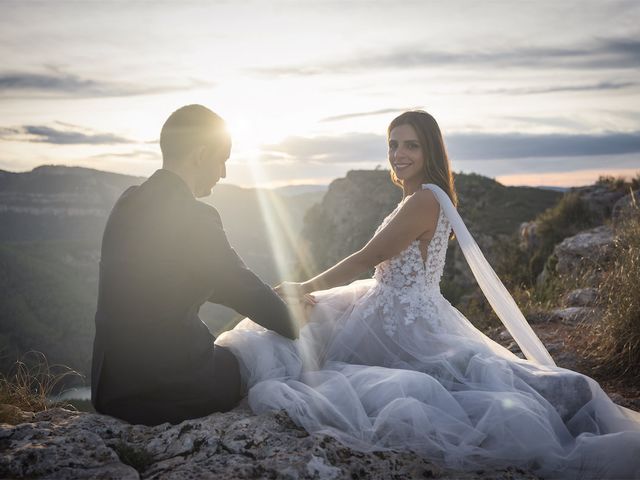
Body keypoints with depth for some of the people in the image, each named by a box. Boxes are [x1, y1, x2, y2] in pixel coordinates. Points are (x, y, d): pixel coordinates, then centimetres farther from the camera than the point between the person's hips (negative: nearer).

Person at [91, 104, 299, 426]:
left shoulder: (129, 202, 6)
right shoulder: (194, 216, -19)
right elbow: (248, 292, -11)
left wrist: (274, 299, 19)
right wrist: (297, 331, 9)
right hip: (162, 392, -7)